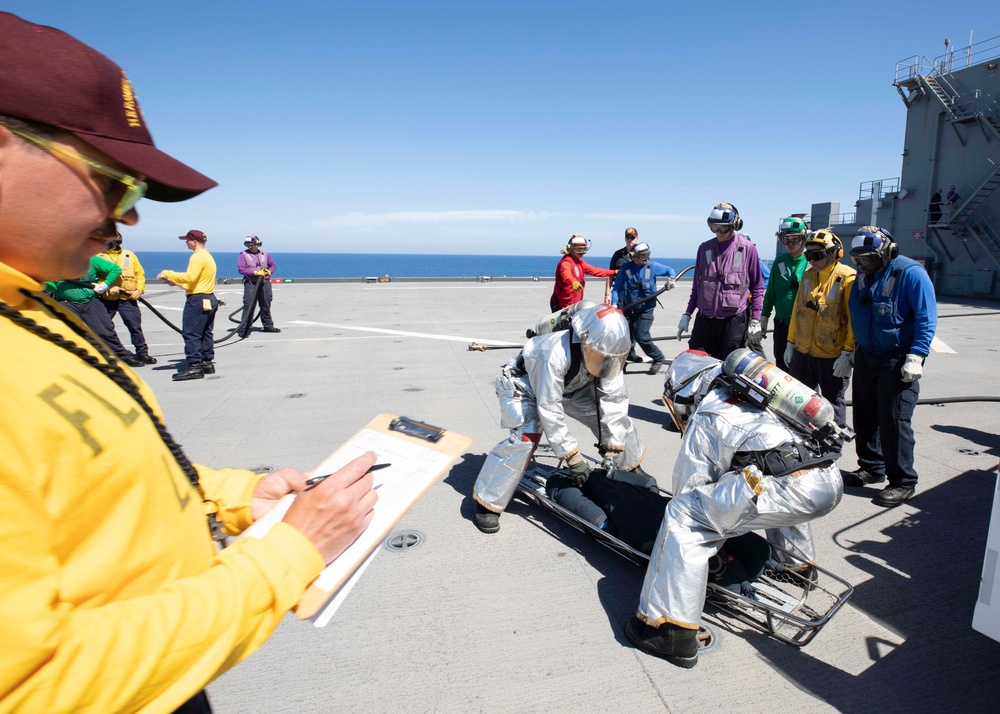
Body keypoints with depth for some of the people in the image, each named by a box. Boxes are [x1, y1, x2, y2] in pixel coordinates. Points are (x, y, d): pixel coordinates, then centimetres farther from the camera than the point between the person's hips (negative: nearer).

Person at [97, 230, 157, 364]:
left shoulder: (130, 255, 11)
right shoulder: (99, 257, 6)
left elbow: (140, 273, 11)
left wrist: (139, 290, -3)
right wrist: (107, 287, -17)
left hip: (128, 299, 0)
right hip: (106, 299, 0)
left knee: (135, 326, -1)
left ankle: (142, 353, 9)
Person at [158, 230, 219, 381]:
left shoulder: (198, 257, -13)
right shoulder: (208, 256, 18)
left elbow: (190, 277, -24)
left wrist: (168, 274, -13)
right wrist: (175, 281, 17)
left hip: (198, 300, -10)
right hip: (210, 299, 10)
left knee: (191, 333, -7)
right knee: (206, 333, 13)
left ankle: (194, 366, -8)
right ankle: (207, 362, 17)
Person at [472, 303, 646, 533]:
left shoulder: (607, 353, -26)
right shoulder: (556, 354, -43)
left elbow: (614, 399, -21)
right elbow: (549, 410, -38)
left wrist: (612, 449, -25)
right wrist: (573, 456, -32)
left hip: (573, 385, 6)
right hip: (526, 383, -6)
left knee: (616, 418, 0)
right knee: (525, 438, -27)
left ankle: (632, 469, 27)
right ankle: (487, 502, -13)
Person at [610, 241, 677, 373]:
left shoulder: (653, 266, 2)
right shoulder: (625, 268, 0)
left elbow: (670, 270, 15)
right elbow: (617, 288, 0)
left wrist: (671, 278, -6)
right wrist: (614, 304, -12)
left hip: (645, 310, -2)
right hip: (628, 309, 2)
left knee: (641, 336, -13)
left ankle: (658, 359, 7)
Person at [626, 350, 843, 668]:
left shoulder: (703, 420, 9)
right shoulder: (751, 398, 30)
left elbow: (688, 489, 13)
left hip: (798, 491, -8)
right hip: (832, 482, 9)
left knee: (682, 517, -5)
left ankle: (672, 630, -6)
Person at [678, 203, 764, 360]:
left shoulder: (748, 248, -1)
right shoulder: (704, 248, 9)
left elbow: (757, 288, 2)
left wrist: (755, 321, -3)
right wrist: (687, 314, 13)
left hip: (734, 321, -3)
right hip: (704, 319, 3)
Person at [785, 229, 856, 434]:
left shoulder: (847, 278, -10)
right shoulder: (808, 275, 10)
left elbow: (854, 318, -13)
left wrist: (847, 353, -16)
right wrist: (791, 342, 15)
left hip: (832, 356, -6)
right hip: (802, 352, 6)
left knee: (833, 404, 7)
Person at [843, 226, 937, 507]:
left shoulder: (910, 273, -11)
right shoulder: (863, 276, 11)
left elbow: (927, 318, -14)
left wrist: (916, 357, -20)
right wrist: (852, 350, 20)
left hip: (898, 362, -7)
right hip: (865, 357, 7)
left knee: (894, 420, -6)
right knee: (865, 415, 11)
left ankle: (902, 482, 6)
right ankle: (872, 468, 27)